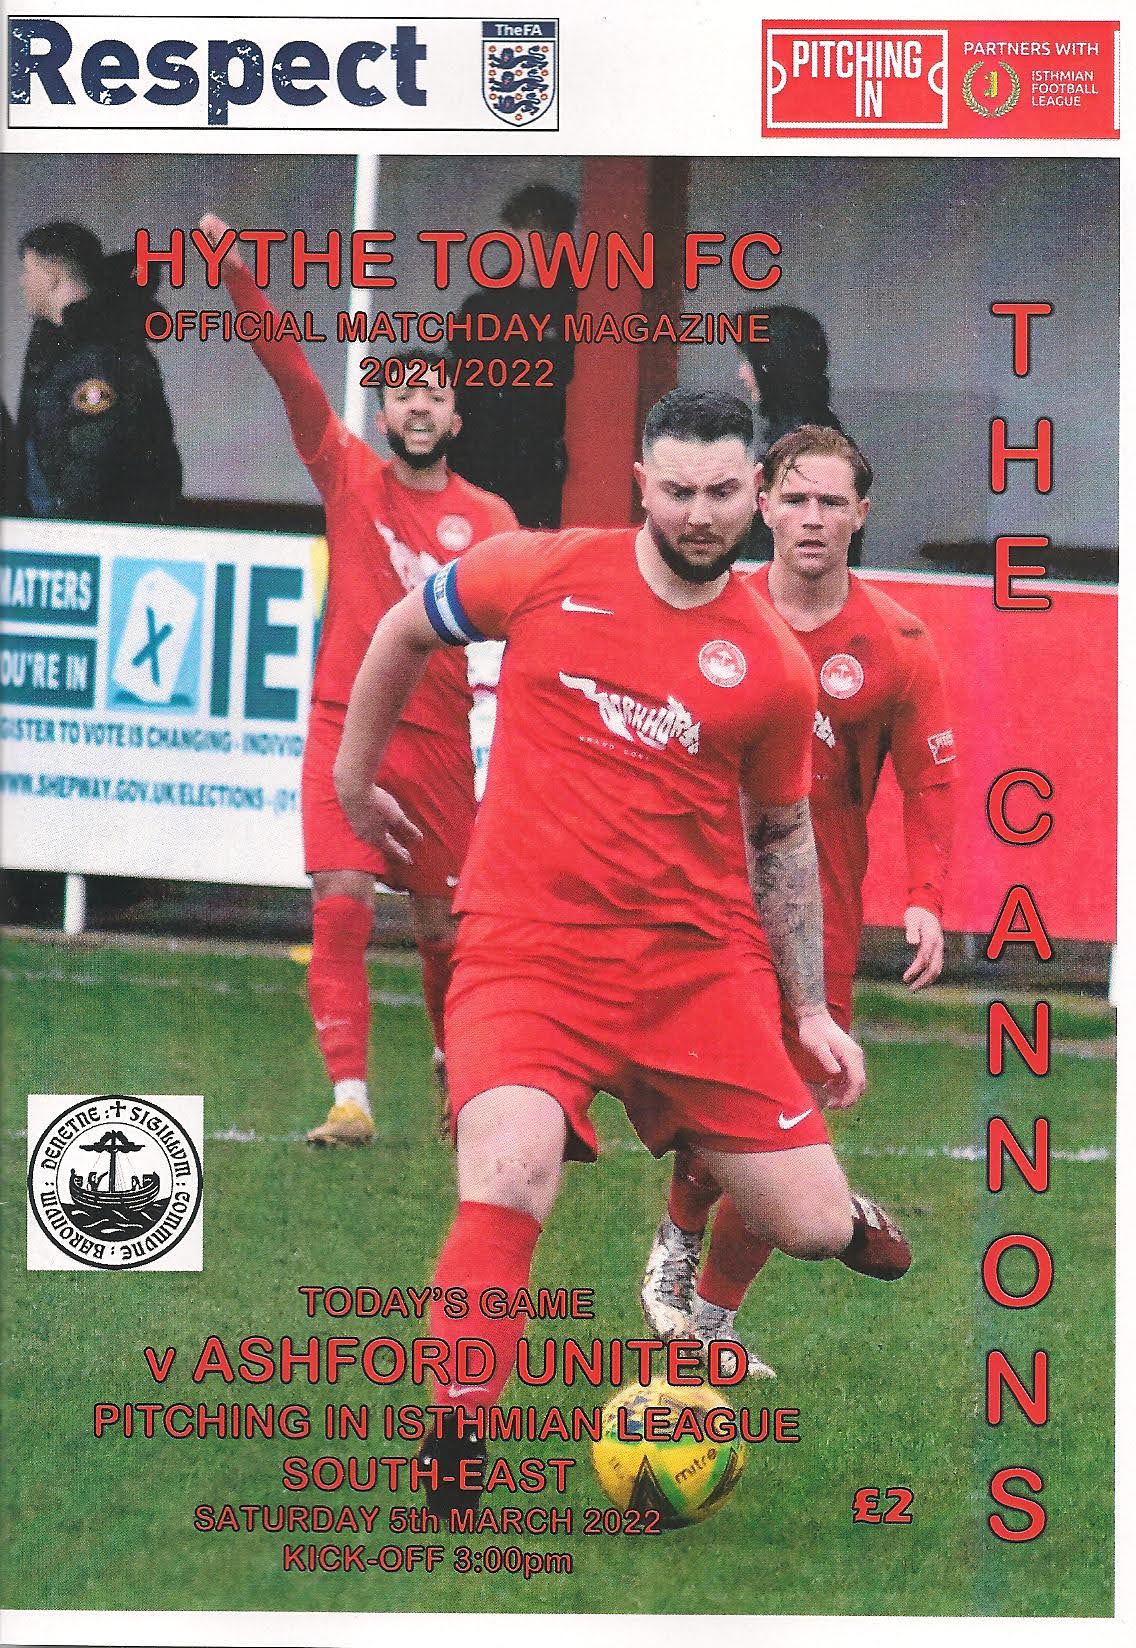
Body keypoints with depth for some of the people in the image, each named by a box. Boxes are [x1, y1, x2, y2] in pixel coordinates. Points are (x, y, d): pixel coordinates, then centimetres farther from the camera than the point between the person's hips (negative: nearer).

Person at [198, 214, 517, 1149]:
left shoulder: (488, 520, 6)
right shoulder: (350, 476, 4)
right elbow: (293, 375, -7)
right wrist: (239, 279, -18)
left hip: (441, 742, 1)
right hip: (346, 724, -1)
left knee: (441, 923, 9)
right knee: (340, 906, -14)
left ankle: (456, 1059, 34)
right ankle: (350, 1097, -13)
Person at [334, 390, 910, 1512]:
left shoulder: (773, 667, 2)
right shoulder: (544, 574, -3)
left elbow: (781, 834, 15)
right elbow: (403, 632, 15)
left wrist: (810, 1011, 14)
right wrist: (354, 775, 23)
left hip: (700, 956, 2)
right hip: (530, 947, -2)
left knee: (814, 1230, 0)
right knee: (506, 1188, -28)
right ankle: (446, 1490, -16)